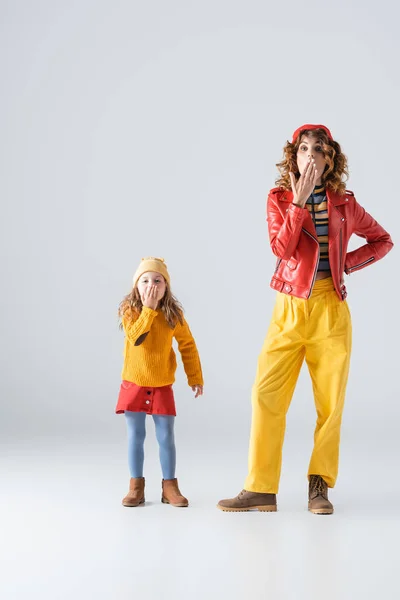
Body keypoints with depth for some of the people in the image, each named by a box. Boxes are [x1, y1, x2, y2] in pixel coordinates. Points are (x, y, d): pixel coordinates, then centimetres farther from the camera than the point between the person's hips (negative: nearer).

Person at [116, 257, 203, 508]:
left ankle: (170, 485, 13)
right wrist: (148, 308, -28)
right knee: (135, 436, 3)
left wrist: (195, 377, 4)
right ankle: (136, 486, 12)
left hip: (162, 385, 1)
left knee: (166, 436, 2)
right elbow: (136, 337, -27)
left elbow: (188, 346, 3)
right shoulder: (130, 310, -9)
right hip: (134, 383, -1)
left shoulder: (174, 315, -6)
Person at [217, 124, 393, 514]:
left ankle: (319, 487, 14)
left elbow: (383, 240, 18)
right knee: (266, 394, -8)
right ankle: (260, 489, -2)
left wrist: (348, 263, 4)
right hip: (290, 308, -1)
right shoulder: (280, 199, 5)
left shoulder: (344, 204, 7)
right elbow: (282, 249, -11)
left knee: (330, 401, 2)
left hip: (331, 310, 1)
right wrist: (299, 201, -16)